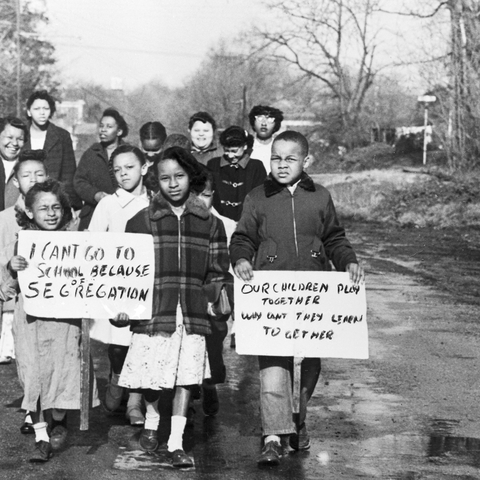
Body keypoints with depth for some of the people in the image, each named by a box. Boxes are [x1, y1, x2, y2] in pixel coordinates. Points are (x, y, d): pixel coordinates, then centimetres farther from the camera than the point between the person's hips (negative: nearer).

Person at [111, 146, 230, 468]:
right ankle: (151, 420, 31)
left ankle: (176, 442, 8)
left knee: (186, 377, 0)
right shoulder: (142, 221, 5)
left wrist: (211, 299, 0)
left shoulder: (209, 223, 9)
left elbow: (218, 269, 12)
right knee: (152, 375, 1)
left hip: (193, 313, 1)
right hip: (153, 309, -1)